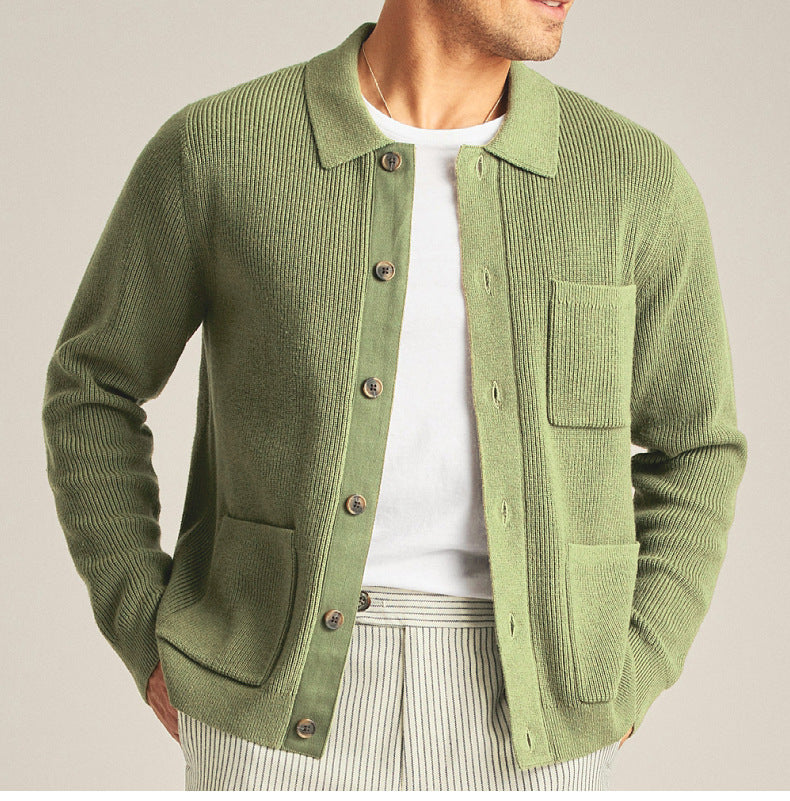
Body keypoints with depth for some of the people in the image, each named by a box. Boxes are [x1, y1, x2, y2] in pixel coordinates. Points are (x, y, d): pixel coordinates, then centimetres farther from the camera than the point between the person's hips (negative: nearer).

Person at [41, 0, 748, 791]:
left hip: (524, 714, 2)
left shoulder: (634, 178, -2)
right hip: (282, 696, -1)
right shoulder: (214, 150, -6)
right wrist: (151, 645, -1)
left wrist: (623, 689, 0)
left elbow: (692, 450, 10)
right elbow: (93, 388, 8)